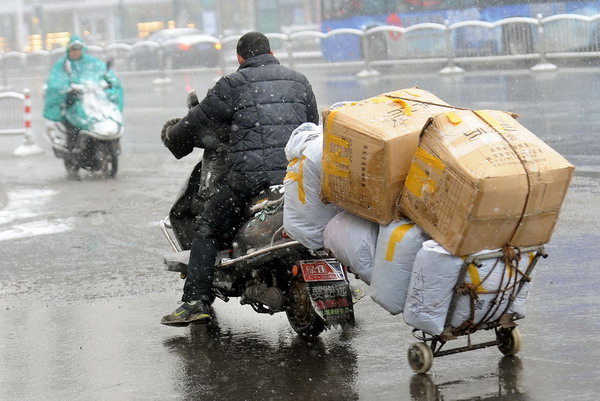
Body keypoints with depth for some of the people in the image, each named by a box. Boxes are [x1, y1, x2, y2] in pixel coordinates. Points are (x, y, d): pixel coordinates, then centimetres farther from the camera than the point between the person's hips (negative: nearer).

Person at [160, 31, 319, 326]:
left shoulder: (233, 84, 4)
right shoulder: (299, 81, 18)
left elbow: (199, 122, 6)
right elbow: (314, 126, 23)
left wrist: (172, 135, 26)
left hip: (250, 175, -4)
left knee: (207, 230, 6)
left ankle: (196, 300, -5)